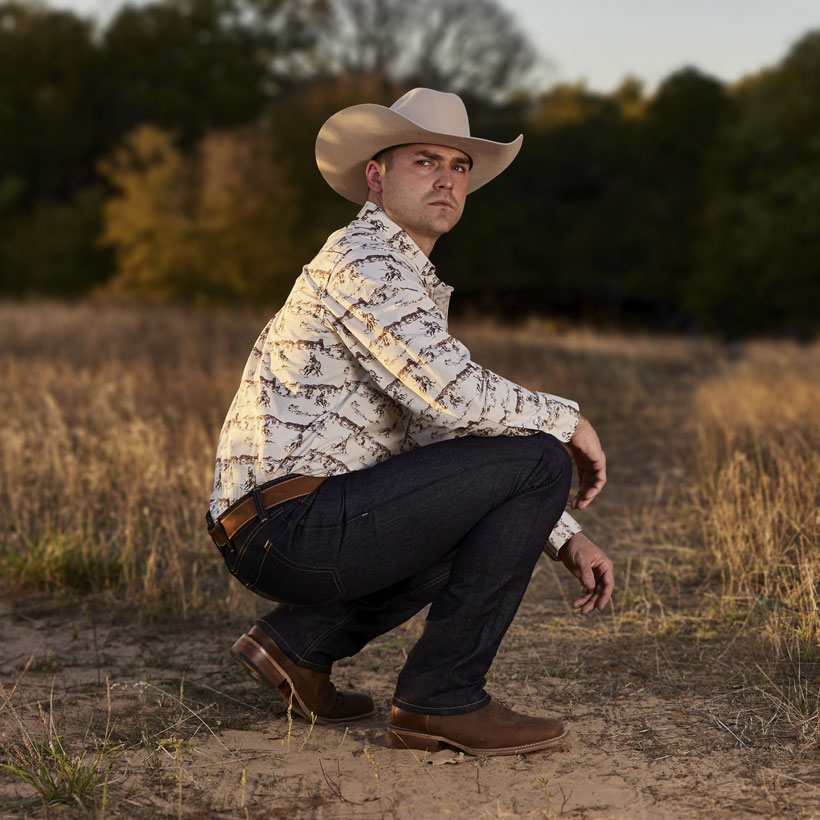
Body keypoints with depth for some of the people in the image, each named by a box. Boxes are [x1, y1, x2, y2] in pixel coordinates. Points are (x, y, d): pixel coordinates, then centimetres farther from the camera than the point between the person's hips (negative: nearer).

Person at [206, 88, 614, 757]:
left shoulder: (411, 282, 22)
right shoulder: (362, 258, -9)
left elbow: (445, 424, 23)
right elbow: (454, 394, -24)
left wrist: (564, 538, 15)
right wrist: (567, 419, -6)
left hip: (279, 540, 10)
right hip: (294, 524, -10)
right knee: (537, 459, -11)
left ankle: (300, 641, 13)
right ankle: (442, 699, -8)